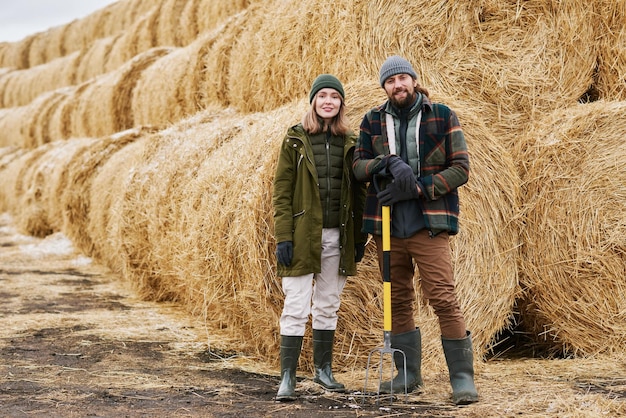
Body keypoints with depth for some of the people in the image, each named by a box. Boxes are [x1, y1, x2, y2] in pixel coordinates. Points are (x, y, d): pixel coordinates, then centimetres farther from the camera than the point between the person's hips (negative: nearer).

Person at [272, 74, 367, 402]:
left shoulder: (350, 142, 8)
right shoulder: (295, 139, 0)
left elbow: (358, 192, 11)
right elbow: (281, 190, -4)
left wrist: (360, 237, 7)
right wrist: (283, 237, -11)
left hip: (338, 237, 3)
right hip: (304, 236, -3)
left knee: (328, 307, 12)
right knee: (296, 308, -5)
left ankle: (323, 369, 24)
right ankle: (287, 377, -1)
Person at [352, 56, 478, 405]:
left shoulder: (442, 117, 1)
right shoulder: (373, 121, 9)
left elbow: (461, 168, -3)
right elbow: (358, 165, 3)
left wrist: (417, 188, -15)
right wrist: (388, 163, -18)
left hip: (429, 224, -4)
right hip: (387, 226, 4)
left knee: (443, 298, -11)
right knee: (399, 300, 10)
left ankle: (463, 378, -4)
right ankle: (408, 374, 22)